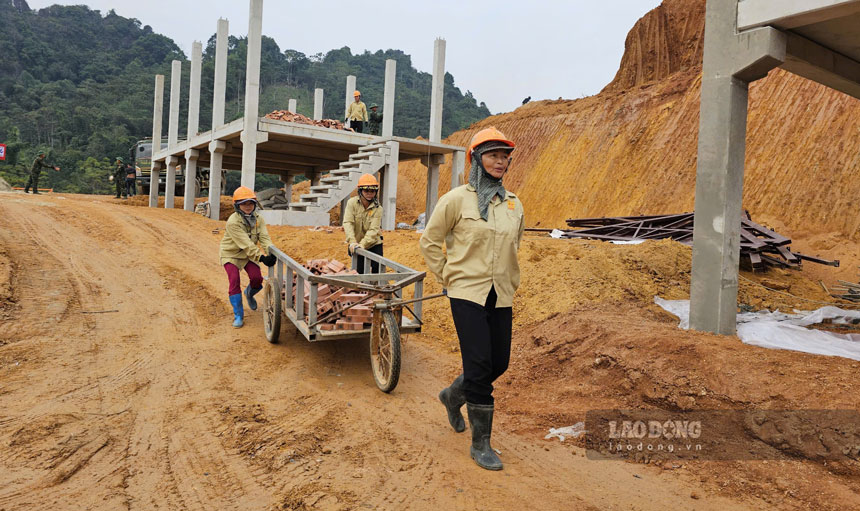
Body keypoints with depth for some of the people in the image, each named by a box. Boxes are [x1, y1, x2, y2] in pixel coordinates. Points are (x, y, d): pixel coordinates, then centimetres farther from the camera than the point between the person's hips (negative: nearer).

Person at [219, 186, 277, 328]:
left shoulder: (258, 219, -9)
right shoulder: (233, 222, -27)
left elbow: (264, 237, -19)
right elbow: (246, 244, -33)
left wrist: (271, 253, -37)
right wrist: (261, 257, -41)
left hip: (248, 254, 4)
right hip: (231, 254, -4)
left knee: (257, 278, -13)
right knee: (234, 280, -18)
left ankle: (249, 294, 26)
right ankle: (238, 315, -5)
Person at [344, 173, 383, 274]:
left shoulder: (378, 209, -11)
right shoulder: (352, 203, -8)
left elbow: (373, 230, -20)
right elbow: (348, 223, -18)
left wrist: (363, 244, -35)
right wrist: (352, 242, -32)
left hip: (374, 246, 0)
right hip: (357, 247, 1)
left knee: (377, 271, 1)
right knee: (360, 273, 3)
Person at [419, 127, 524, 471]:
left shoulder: (514, 204, 9)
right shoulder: (457, 199, -6)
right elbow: (429, 242, 2)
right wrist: (447, 278, 1)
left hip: (501, 298, 6)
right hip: (467, 294, -5)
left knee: (499, 363, 9)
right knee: (479, 365, -8)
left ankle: (453, 396, 40)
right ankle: (480, 444, 8)